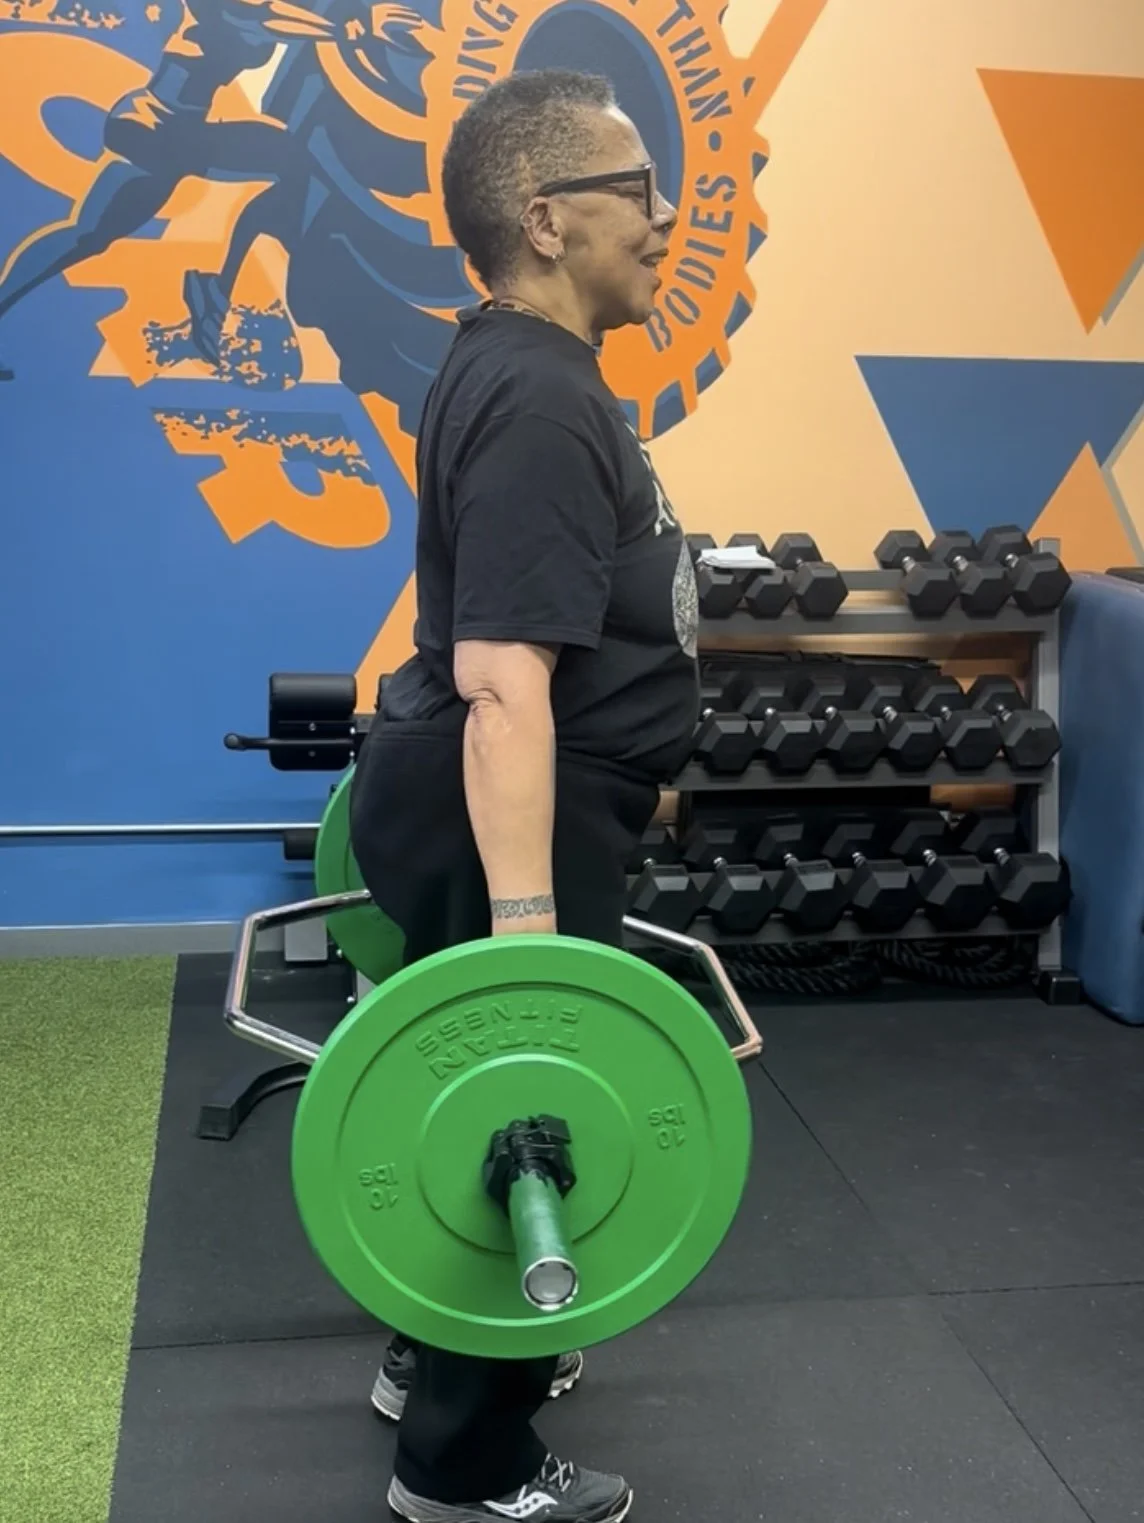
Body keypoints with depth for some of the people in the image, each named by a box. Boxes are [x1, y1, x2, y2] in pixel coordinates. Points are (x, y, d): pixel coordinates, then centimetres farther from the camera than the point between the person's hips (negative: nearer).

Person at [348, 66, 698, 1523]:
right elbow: (502, 681, -31)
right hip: (496, 823, -11)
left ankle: (438, 1351, 44)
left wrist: (624, 766, 30)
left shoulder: (526, 374, 10)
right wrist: (527, 920, -34)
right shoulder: (538, 402, -23)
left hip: (479, 808, 11)